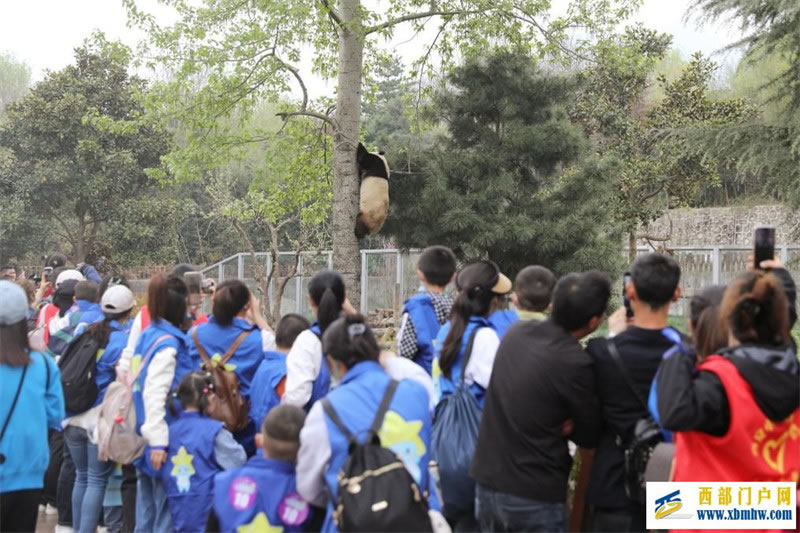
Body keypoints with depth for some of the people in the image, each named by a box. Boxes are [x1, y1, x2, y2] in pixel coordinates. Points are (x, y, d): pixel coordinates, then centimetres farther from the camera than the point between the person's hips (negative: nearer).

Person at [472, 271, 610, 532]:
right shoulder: (575, 363, -20)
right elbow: (589, 436, -8)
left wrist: (559, 421, -1)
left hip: (488, 481, 6)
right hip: (535, 496, -6)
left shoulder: (516, 332, 0)